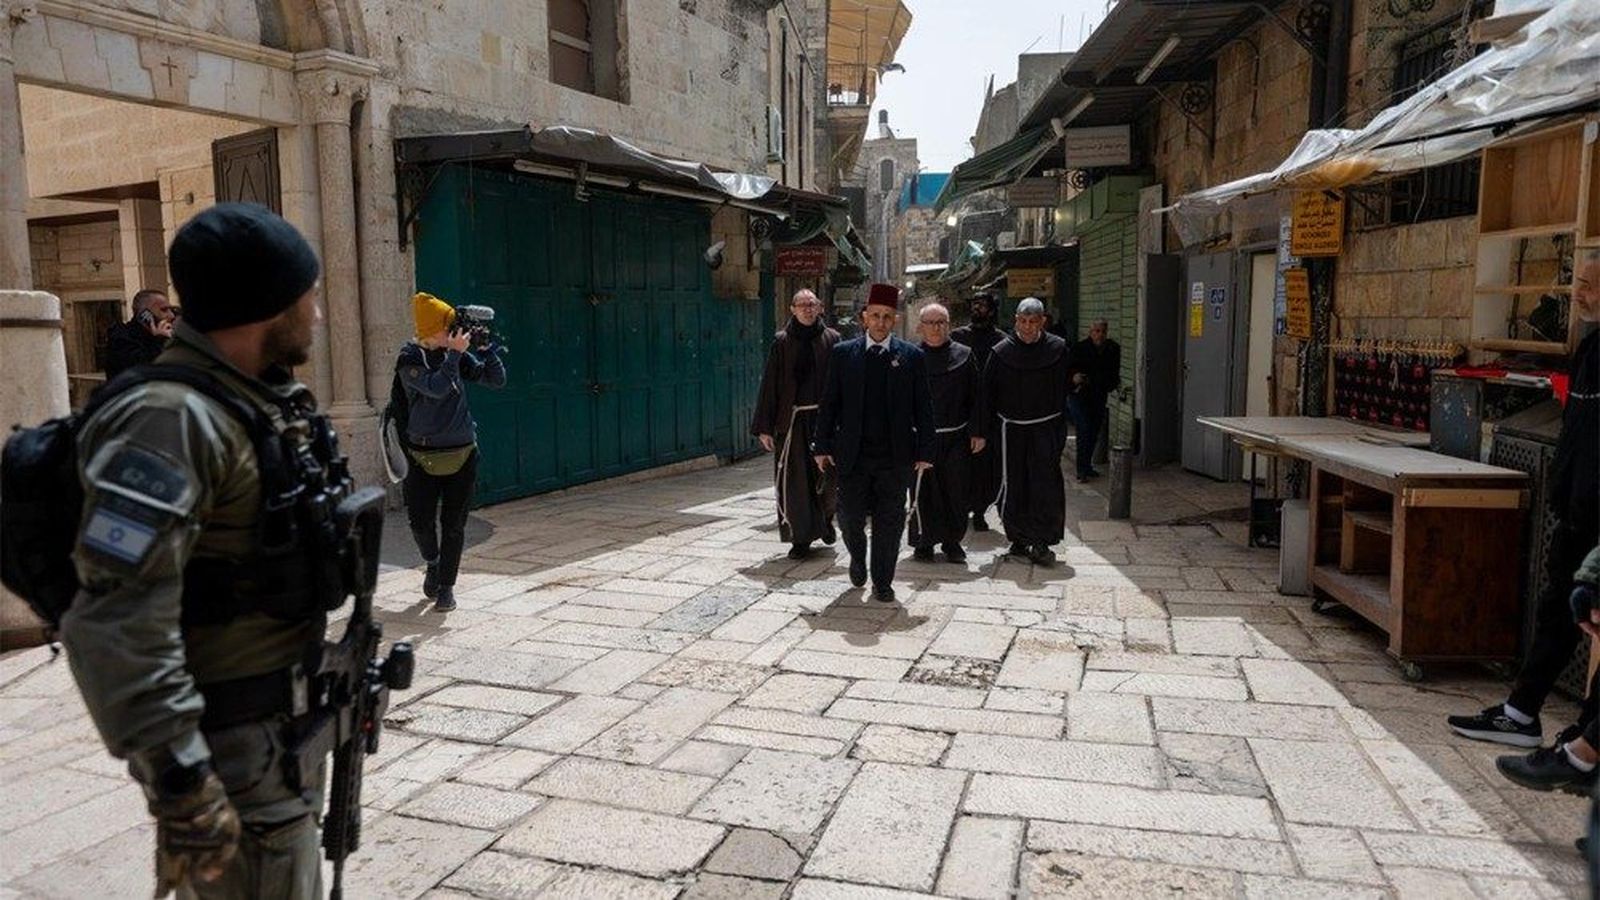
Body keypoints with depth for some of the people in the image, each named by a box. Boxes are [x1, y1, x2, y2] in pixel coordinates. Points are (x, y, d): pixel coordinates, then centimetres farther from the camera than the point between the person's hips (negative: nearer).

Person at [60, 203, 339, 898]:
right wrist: (181, 783, -27)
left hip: (287, 720, 9)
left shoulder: (267, 403, 7)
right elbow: (118, 623, -28)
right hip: (229, 741, -9)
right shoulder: (171, 422, -23)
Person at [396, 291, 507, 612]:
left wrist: (487, 347, -8)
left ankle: (446, 586, 15)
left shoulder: (458, 353, 3)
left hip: (463, 453, 2)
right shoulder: (410, 359, -7)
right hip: (424, 456, -2)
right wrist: (454, 354, -20)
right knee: (420, 521, 0)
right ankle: (433, 564, 31)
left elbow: (496, 380, 3)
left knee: (453, 525, 3)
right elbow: (436, 387, -23)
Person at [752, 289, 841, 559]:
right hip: (792, 421, -1)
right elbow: (769, 385, 2)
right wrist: (765, 427, -3)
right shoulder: (782, 342, 3)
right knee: (795, 481, -1)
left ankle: (824, 519, 35)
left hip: (825, 418, 1)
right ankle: (801, 538, 9)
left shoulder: (831, 339, 5)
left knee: (826, 476, 6)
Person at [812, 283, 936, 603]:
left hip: (895, 456, 0)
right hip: (852, 454, 1)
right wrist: (822, 446, 0)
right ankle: (858, 558, 36)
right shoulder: (842, 353, 4)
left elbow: (924, 408, 3)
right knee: (849, 517, 6)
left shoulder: (912, 357, 3)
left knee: (889, 522, 4)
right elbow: (829, 403, 5)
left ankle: (882, 582, 19)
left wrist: (925, 452, -2)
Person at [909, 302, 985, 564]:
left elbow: (975, 396, 7)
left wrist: (977, 432, 2)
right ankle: (924, 542, 15)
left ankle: (953, 542, 19)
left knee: (958, 491, 4)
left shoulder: (964, 355, 6)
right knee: (923, 492, 1)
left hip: (957, 437, 1)